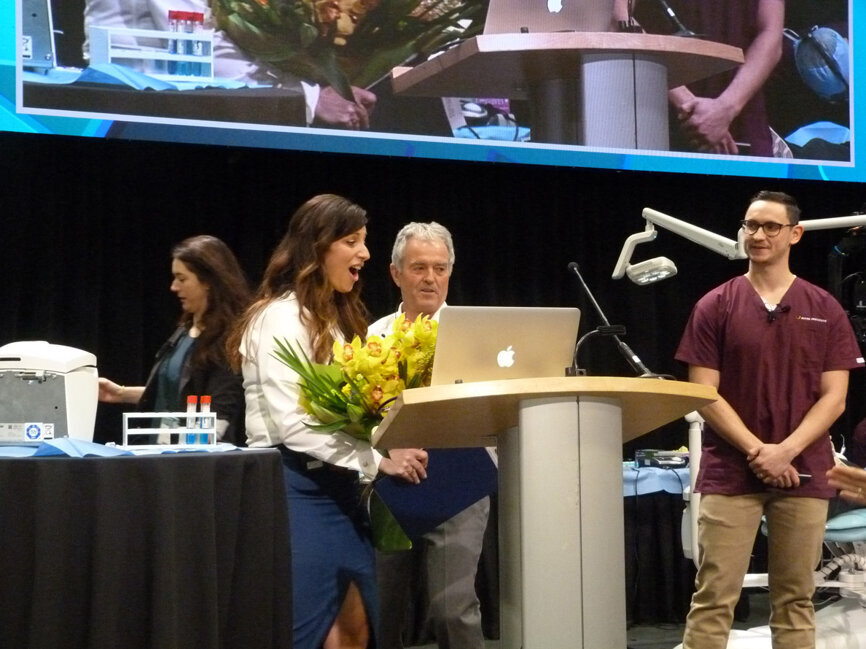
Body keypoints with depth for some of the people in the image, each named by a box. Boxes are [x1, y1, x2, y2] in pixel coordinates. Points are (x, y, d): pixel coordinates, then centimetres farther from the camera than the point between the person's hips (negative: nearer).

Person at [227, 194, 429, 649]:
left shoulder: (340, 318, 16)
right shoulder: (281, 318, -12)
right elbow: (293, 426, -20)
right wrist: (377, 460, -22)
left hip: (338, 487, 9)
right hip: (296, 490, -8)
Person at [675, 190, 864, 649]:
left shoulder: (825, 310, 6)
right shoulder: (715, 306, 2)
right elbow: (703, 393, -3)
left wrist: (786, 451, -12)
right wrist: (756, 450, -13)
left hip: (802, 473, 2)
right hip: (730, 473, -1)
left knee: (794, 599, 7)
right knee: (713, 599, -5)